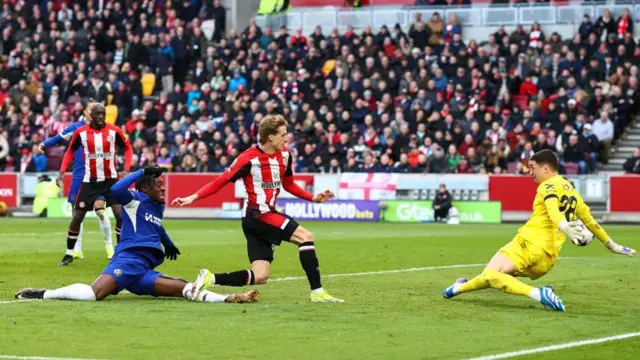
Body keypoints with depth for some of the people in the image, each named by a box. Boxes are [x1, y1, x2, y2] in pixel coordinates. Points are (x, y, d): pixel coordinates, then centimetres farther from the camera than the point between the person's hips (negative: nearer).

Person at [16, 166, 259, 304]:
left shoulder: (158, 208, 29)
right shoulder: (136, 200, 4)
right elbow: (116, 190, -20)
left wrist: (168, 244, 69)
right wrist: (143, 172, -13)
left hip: (144, 271, 8)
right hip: (128, 260, -8)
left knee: (186, 289, -9)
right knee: (93, 293, -34)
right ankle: (42, 294, -24)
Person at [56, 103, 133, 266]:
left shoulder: (114, 131, -8)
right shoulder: (80, 132, -6)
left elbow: (128, 148, 4)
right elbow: (70, 151, 9)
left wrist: (126, 169, -8)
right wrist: (62, 170, -2)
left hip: (111, 179, -1)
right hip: (89, 181, 1)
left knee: (120, 214, -12)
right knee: (77, 216, 3)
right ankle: (69, 254, 17)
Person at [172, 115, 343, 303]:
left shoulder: (285, 155, 8)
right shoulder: (249, 159, -13)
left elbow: (289, 185, 22)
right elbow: (221, 182, -8)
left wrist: (314, 198, 11)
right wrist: (193, 197, -14)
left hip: (269, 215, 8)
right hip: (257, 216, -8)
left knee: (260, 277, 2)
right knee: (306, 236, -18)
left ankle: (209, 279, 8)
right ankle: (317, 292, -17)